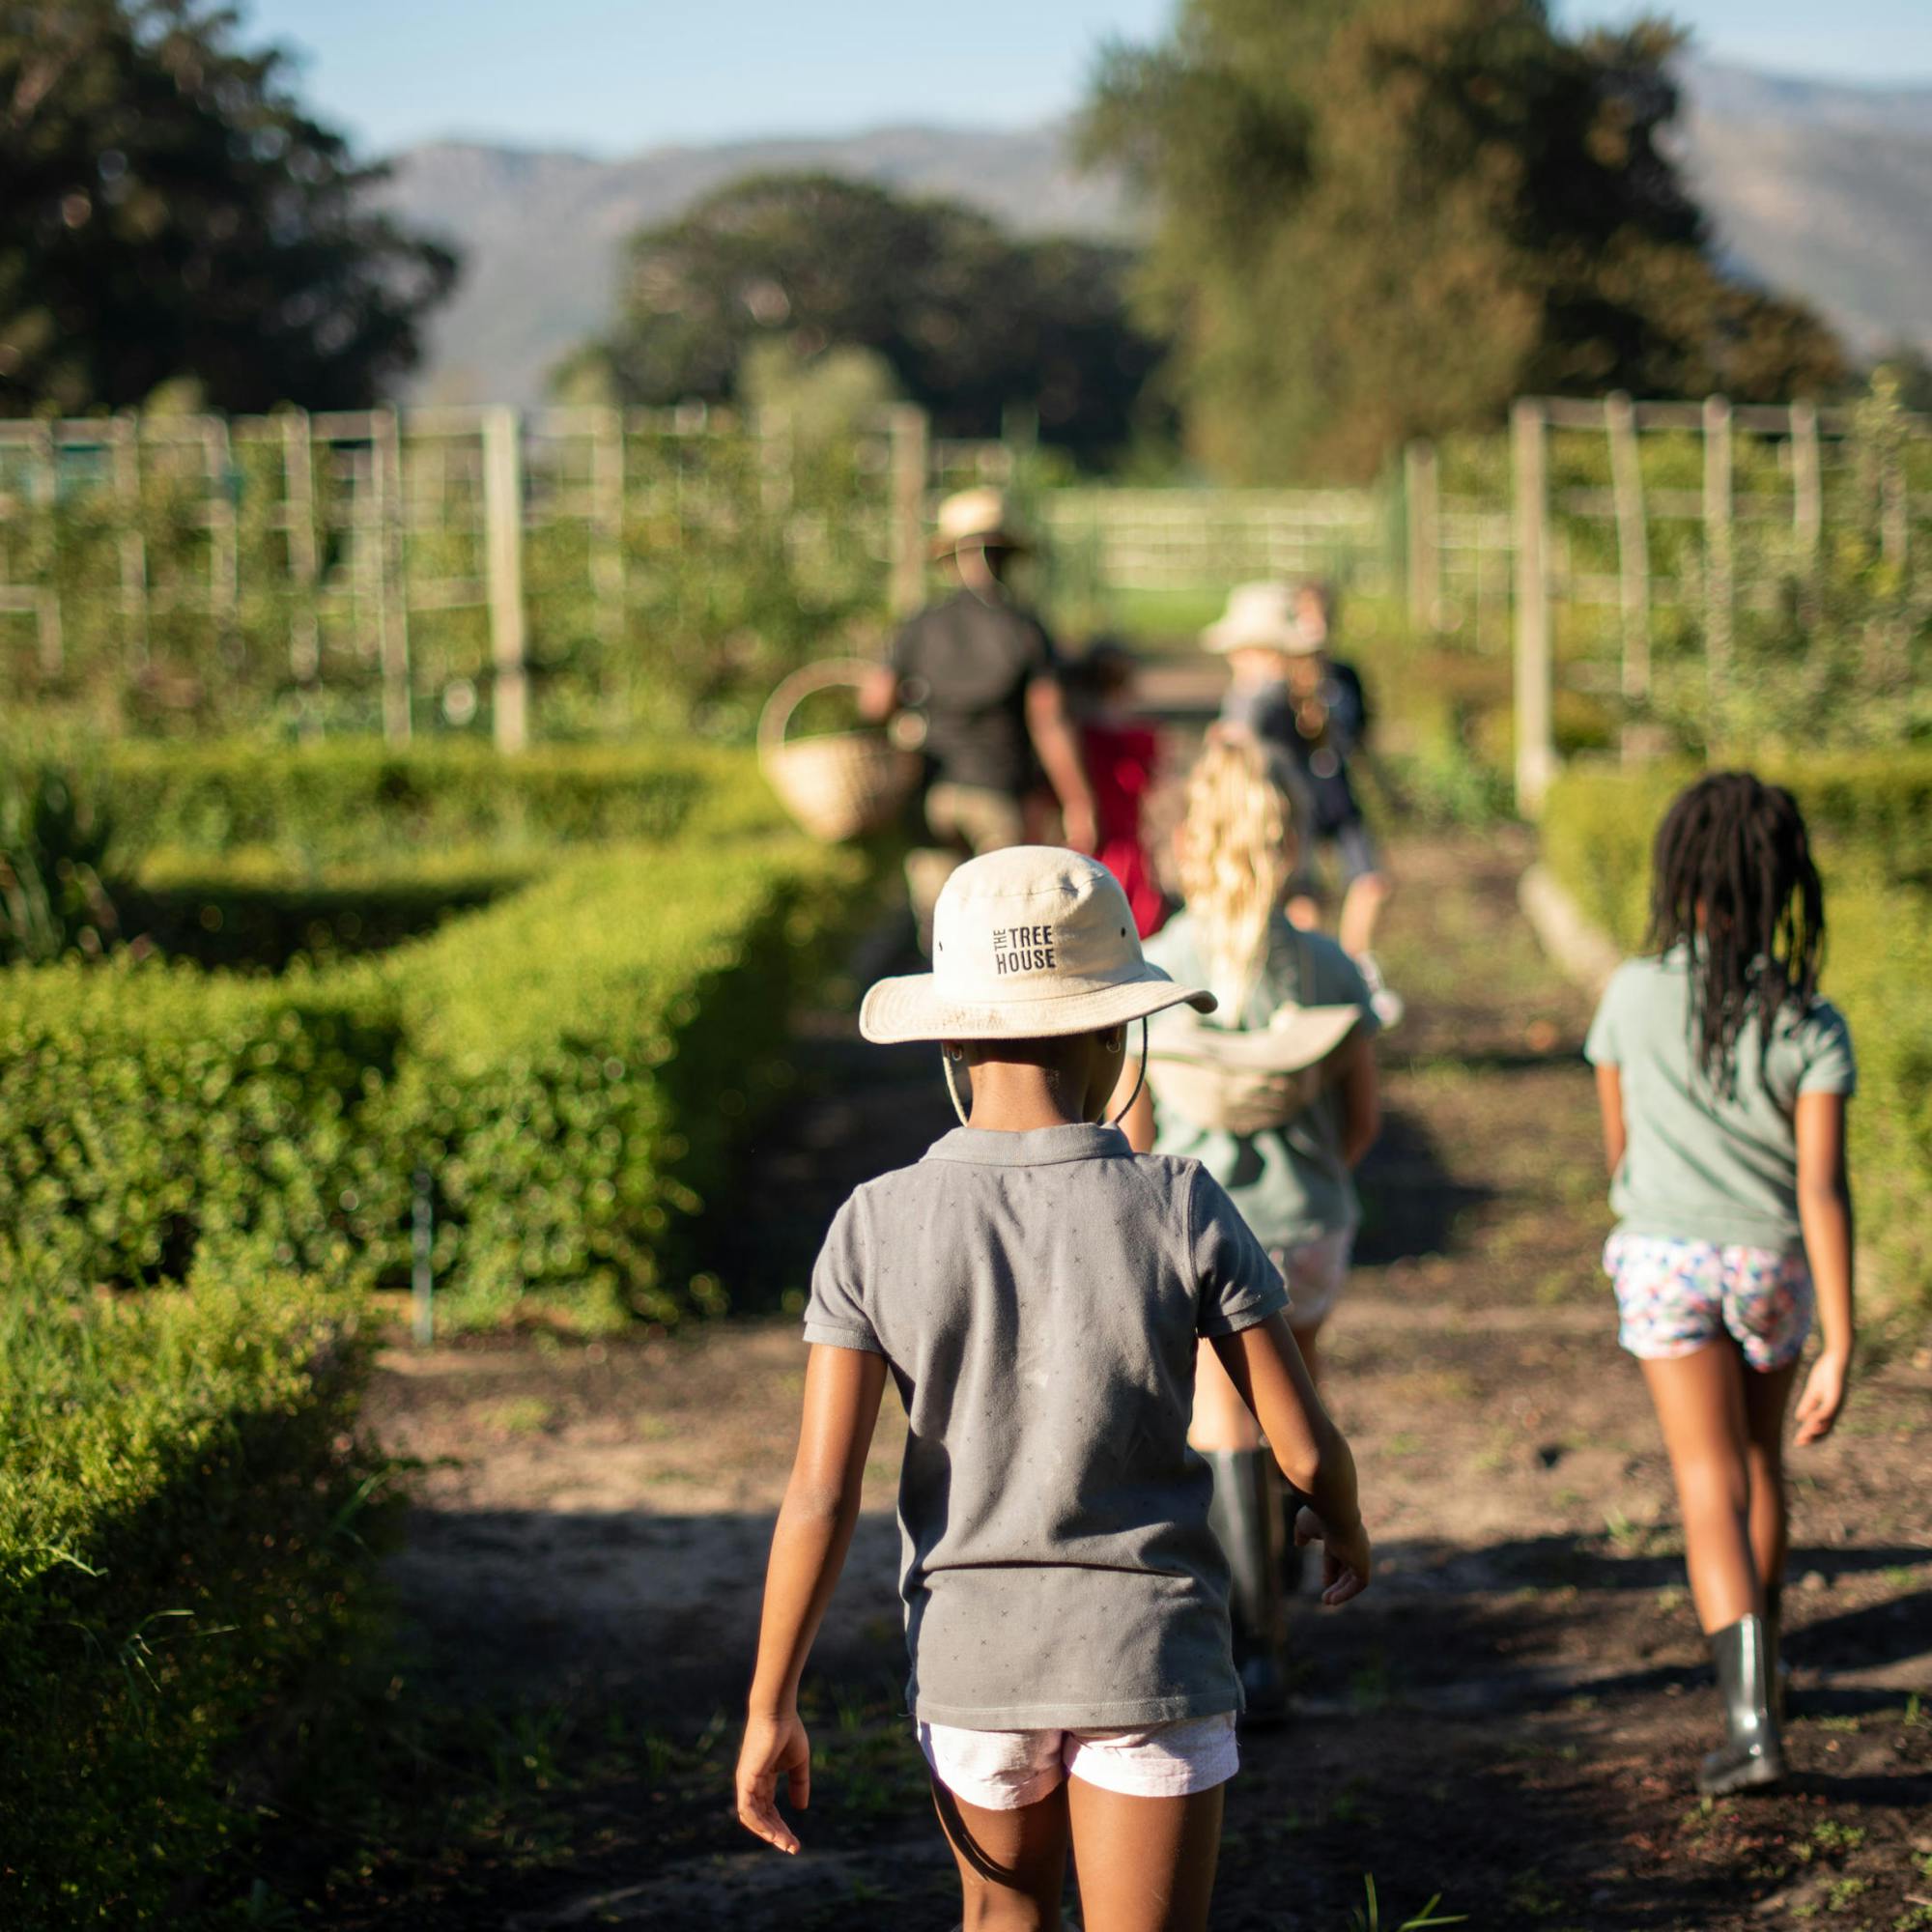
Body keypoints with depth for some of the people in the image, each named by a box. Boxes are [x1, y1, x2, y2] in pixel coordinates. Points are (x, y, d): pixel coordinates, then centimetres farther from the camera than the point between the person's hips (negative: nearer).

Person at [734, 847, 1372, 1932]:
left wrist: (771, 1708, -3)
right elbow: (1305, 1445, -9)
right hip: (1149, 1644, -2)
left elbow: (822, 1497, -12)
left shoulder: (877, 1229, -10)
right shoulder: (1180, 1212, -13)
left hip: (970, 1646, 2)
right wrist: (1346, 1528, 14)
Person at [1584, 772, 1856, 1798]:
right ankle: (1757, 1664, 38)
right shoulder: (1810, 1024, -11)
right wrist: (1840, 1348, -14)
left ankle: (1751, 1719, -15)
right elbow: (1823, 1188, -15)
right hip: (1772, 1259, 1)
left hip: (1666, 1255, -1)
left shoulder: (1635, 994, -9)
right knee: (1760, 1460, 22)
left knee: (1712, 1481, -1)